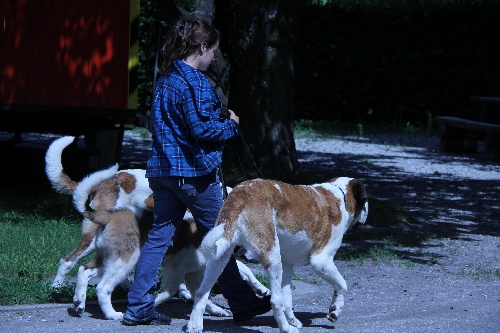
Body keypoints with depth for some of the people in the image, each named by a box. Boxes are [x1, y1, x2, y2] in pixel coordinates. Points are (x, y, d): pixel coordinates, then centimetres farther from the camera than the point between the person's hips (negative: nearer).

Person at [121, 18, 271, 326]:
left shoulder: (166, 79, 13)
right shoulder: (195, 82, -15)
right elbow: (201, 128, -21)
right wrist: (231, 125, -3)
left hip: (163, 170, 8)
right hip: (194, 171, -8)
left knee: (159, 237, 7)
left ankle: (139, 307, 4)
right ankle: (243, 303, 15)